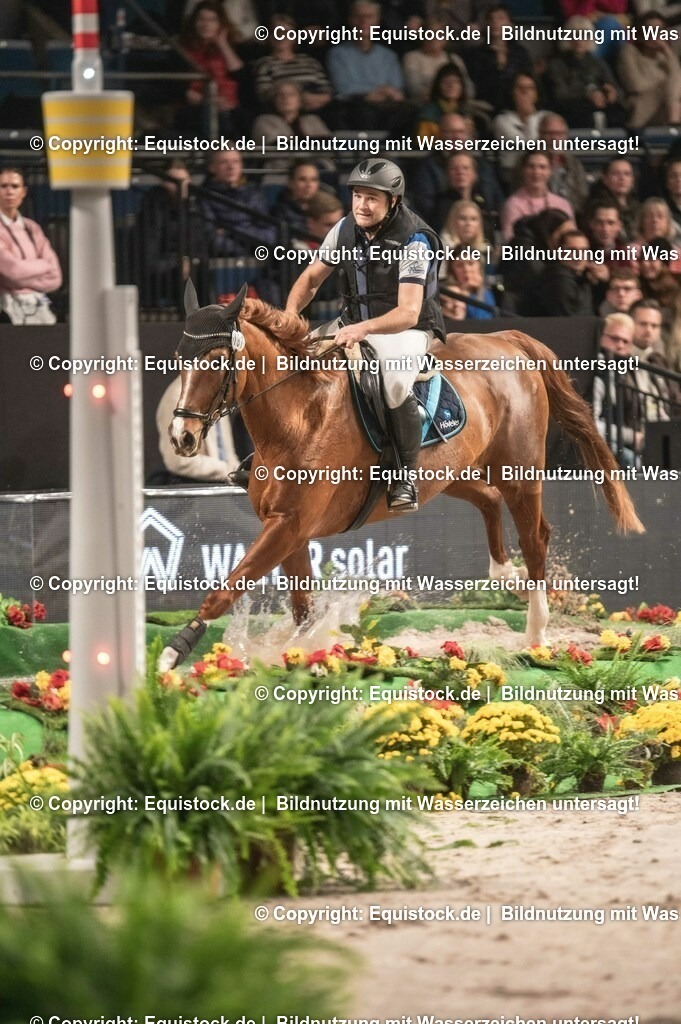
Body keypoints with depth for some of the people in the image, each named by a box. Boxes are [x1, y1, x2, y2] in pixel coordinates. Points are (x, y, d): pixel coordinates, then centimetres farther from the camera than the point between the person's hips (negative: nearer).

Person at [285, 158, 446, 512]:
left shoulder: (413, 241, -21)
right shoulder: (346, 229, -2)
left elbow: (408, 313, -29)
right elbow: (311, 278, 9)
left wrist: (364, 328, -46)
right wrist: (289, 315, -11)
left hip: (406, 330, -7)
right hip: (353, 323, 7)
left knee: (396, 384, -37)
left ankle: (406, 477, -22)